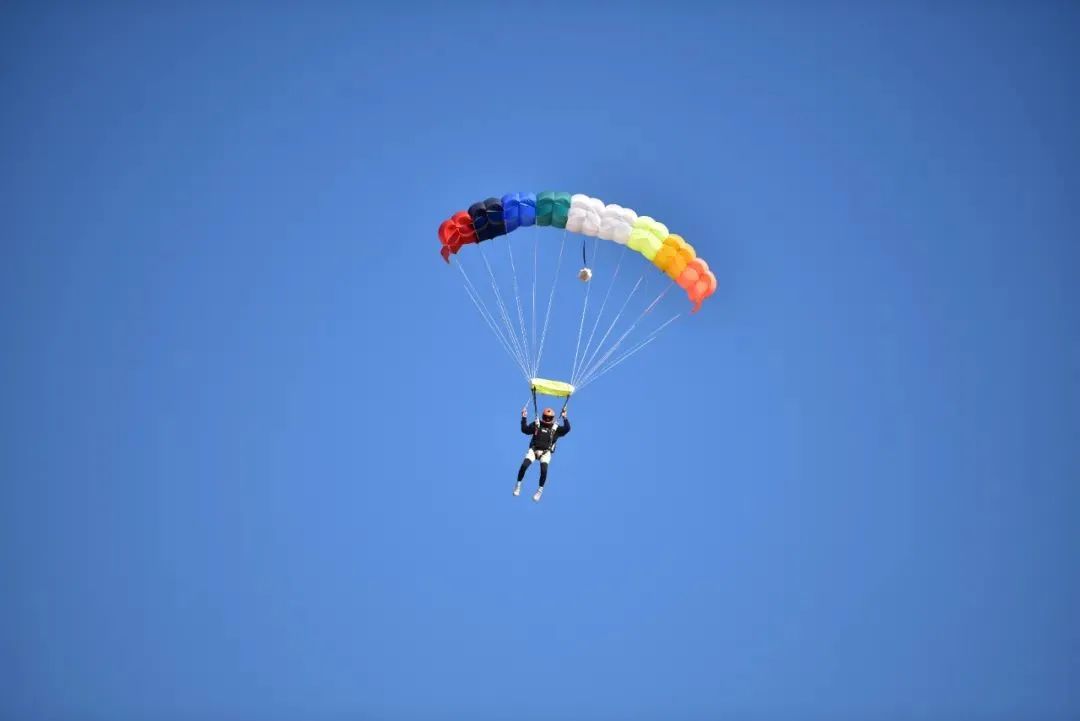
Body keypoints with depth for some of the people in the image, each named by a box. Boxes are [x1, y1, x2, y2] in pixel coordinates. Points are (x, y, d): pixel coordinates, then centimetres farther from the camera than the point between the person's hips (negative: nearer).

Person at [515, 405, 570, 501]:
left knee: (544, 470, -21)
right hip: (534, 450, 1)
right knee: (524, 465, -19)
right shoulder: (536, 424, 8)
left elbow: (567, 429, -8)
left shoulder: (556, 429, 6)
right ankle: (518, 484, 5)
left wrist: (565, 418, -19)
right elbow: (525, 430, 1)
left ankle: (540, 490, 0)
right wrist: (524, 418, -10)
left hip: (546, 452, -1)